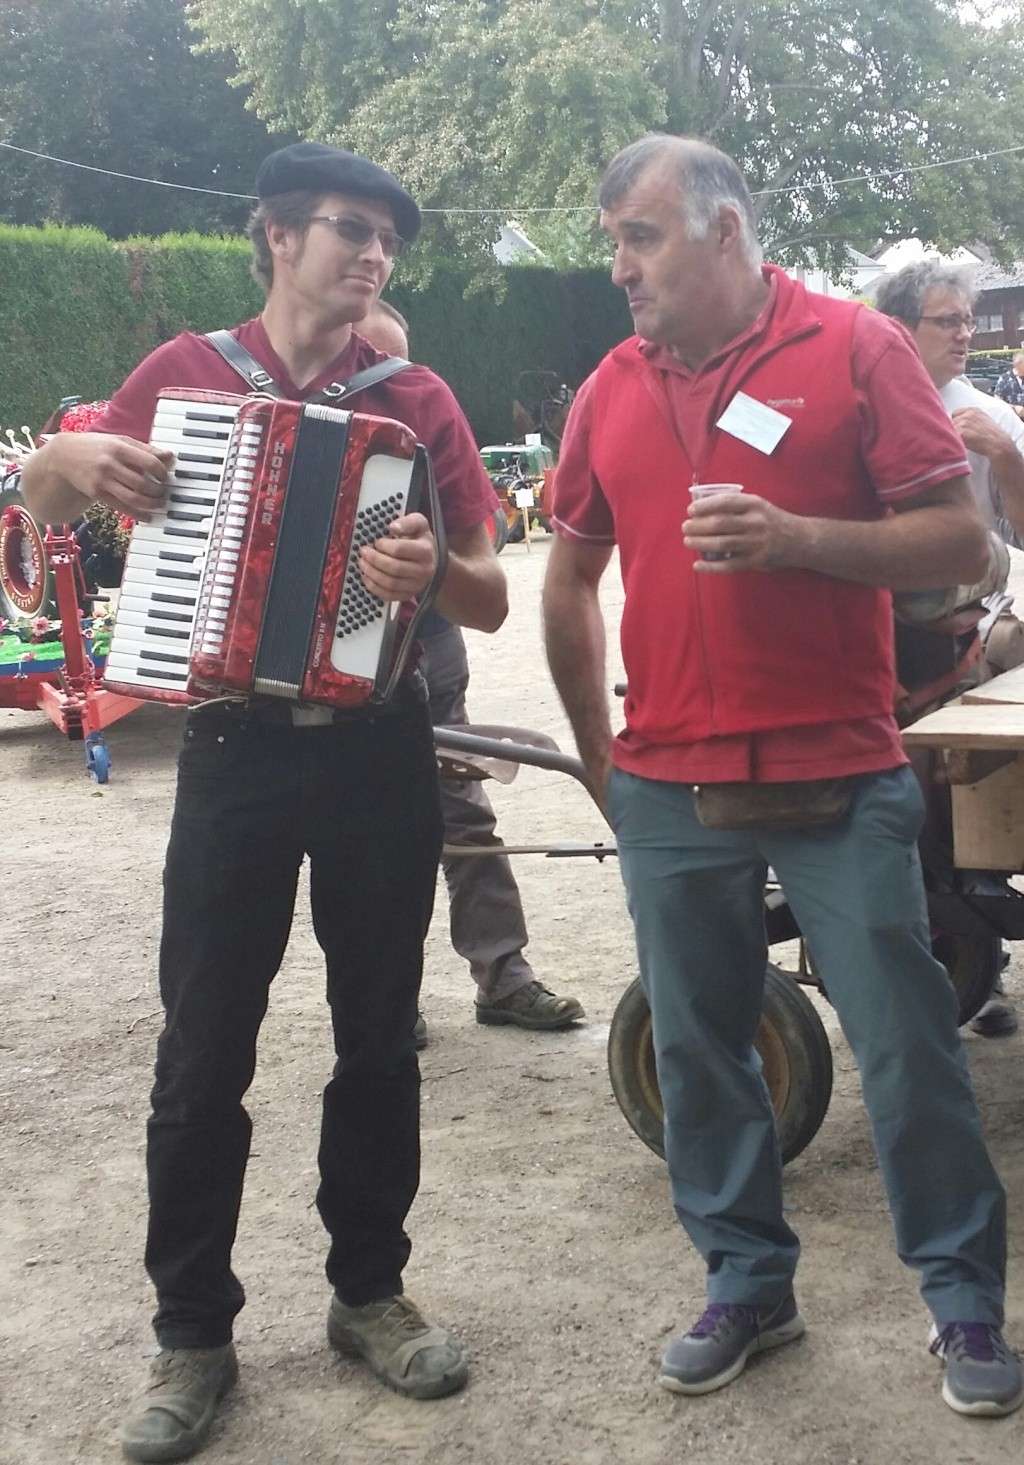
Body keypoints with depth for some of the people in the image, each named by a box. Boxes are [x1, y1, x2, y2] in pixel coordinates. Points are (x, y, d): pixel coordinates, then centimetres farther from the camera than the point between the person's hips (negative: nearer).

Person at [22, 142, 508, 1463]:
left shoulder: (417, 401, 2)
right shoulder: (185, 373, 3)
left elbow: (492, 600, -3)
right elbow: (40, 494, 10)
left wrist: (431, 570, -26)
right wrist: (80, 460, -14)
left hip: (379, 751, 1)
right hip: (236, 748, 0)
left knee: (378, 1040, 10)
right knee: (203, 1055, 3)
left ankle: (369, 1290, 28)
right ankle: (193, 1331, 17)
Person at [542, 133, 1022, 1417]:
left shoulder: (856, 348, -4)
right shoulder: (611, 388, 8)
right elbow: (568, 583, 17)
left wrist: (796, 538, -21)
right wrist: (600, 757, 16)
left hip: (839, 788, -4)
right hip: (669, 798, 4)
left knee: (907, 1048, 2)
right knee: (696, 1050, 11)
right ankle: (747, 1281, 30)